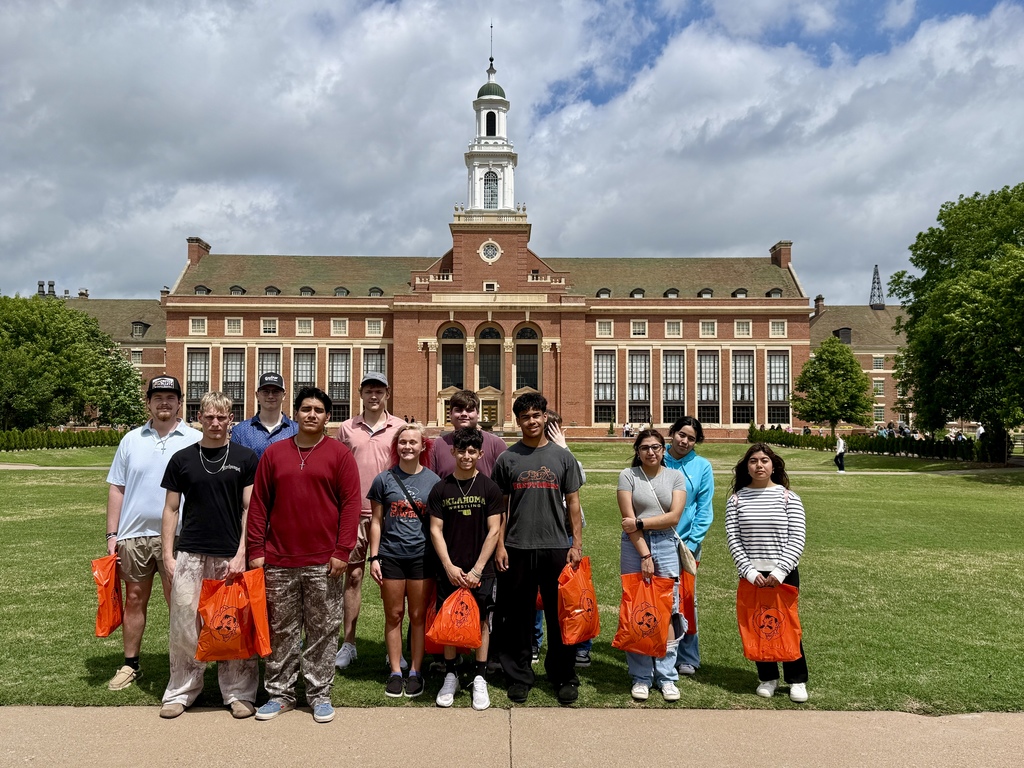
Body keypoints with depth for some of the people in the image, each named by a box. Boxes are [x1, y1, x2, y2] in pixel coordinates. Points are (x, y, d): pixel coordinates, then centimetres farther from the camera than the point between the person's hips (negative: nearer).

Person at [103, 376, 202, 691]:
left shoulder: (195, 440, -2)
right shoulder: (131, 440, 7)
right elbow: (117, 489, 9)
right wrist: (112, 535, 4)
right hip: (134, 534, 3)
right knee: (134, 600, 13)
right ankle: (130, 665, 27)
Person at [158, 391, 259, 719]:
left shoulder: (245, 458, 2)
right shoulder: (182, 459, 6)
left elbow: (250, 509, 0)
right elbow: (171, 509, 9)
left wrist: (241, 554, -8)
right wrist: (167, 554, 2)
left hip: (232, 556, -1)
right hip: (190, 555, 1)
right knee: (185, 625, 5)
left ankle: (238, 693, 18)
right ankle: (180, 692, 22)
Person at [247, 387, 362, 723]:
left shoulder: (340, 454, 0)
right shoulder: (274, 453, 7)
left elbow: (351, 503, -4)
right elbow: (258, 504, 7)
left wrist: (342, 551, -10)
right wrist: (256, 550, 1)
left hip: (324, 562, -2)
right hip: (278, 561, 2)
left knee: (323, 631, 7)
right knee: (281, 631, 12)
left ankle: (320, 694, 21)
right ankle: (279, 693, 26)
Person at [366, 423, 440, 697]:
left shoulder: (433, 480, 1)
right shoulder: (384, 480, 1)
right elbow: (376, 521, 5)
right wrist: (374, 556, 0)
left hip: (422, 556, 0)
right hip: (391, 556, 0)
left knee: (418, 616, 7)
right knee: (393, 615, 8)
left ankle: (415, 672, 19)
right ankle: (395, 672, 19)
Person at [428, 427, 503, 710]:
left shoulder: (490, 488, -2)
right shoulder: (441, 489, 1)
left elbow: (494, 531, -4)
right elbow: (435, 530, 0)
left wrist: (477, 569, -10)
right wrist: (449, 566, -9)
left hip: (481, 570, -1)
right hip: (449, 570, 1)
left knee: (481, 622, 4)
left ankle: (480, 679, 17)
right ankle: (451, 675, 24)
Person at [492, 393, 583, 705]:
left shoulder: (562, 457, 6)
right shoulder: (507, 459, 4)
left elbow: (573, 504, 7)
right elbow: (500, 507, 5)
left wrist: (577, 543, 0)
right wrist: (500, 545, -2)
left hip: (556, 548, 0)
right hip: (517, 549, 0)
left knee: (560, 616, 6)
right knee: (518, 617, 7)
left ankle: (565, 678, 20)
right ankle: (519, 677, 21)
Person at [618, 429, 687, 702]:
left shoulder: (676, 476, 6)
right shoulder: (628, 476, 1)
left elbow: (674, 516, -5)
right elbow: (628, 520, -6)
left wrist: (641, 522, -12)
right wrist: (644, 554, -11)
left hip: (666, 546, 1)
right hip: (634, 547, -1)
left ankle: (666, 676, 11)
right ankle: (641, 677, 11)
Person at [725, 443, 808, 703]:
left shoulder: (788, 497, -2)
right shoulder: (737, 499, 2)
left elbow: (797, 538, -7)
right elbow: (733, 539, -2)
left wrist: (779, 571, -15)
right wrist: (749, 571, -11)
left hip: (784, 574, -1)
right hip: (752, 576, 2)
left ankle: (797, 680, 22)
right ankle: (767, 677, 25)